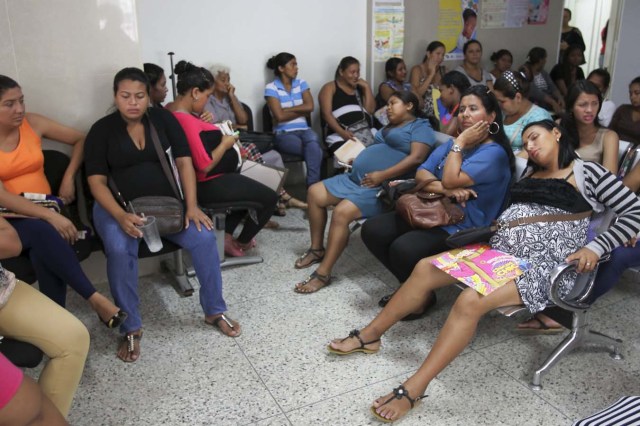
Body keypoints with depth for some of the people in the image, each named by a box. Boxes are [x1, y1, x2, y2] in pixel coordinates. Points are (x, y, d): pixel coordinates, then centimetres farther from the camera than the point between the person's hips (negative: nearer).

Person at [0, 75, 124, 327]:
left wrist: (68, 178, 3)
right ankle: (95, 299, -35)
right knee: (43, 232, -37)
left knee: (44, 251, -32)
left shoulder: (33, 123, 3)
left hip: (45, 208, 3)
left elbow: (80, 140, 15)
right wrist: (50, 216, -29)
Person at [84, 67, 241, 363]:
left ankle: (214, 311, -2)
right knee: (119, 251, -33)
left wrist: (192, 206, -13)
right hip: (117, 207, -2)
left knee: (204, 238, -22)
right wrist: (121, 216, -25)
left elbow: (184, 163, 0)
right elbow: (96, 181, -8)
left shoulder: (164, 119, 4)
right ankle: (131, 329, -14)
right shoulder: (101, 130, -2)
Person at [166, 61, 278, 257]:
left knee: (249, 187, 31)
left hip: (196, 180, 11)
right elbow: (205, 166, -30)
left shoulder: (170, 110, 2)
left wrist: (209, 127, 6)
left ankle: (225, 234, 27)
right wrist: (225, 144, -16)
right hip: (206, 185, -11)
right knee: (269, 197, 1)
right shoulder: (186, 120, -29)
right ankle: (241, 242, 20)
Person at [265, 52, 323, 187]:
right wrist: (302, 111, 0)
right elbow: (280, 116, -11)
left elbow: (310, 106, -1)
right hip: (283, 133, -3)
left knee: (313, 141, -34)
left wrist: (287, 109, -6)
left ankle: (313, 186, -34)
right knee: (315, 150, -30)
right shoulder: (271, 88, 0)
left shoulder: (301, 83, 14)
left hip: (304, 129, 4)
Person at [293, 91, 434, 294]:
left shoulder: (420, 127, -1)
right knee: (314, 193, 3)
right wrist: (357, 160, 7)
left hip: (381, 188, -10)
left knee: (341, 213, -29)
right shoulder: (389, 127, 28)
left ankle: (323, 274, -21)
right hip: (355, 178, 10)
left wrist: (382, 176, -22)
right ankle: (317, 249, 13)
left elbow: (416, 158, -16)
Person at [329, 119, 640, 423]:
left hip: (543, 265, -7)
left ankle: (413, 389, -29)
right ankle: (369, 336, 1)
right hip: (498, 249, 7)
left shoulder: (587, 171, 3)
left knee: (470, 301, -32)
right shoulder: (530, 173, 23)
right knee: (425, 268, -9)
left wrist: (594, 248, -14)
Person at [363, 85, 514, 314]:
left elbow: (451, 180, -22)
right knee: (372, 230, -7)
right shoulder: (452, 144, 15)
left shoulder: (494, 153, -11)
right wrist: (445, 190, -17)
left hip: (462, 228, -8)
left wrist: (460, 142, -11)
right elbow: (421, 174, 3)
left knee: (403, 249, -31)